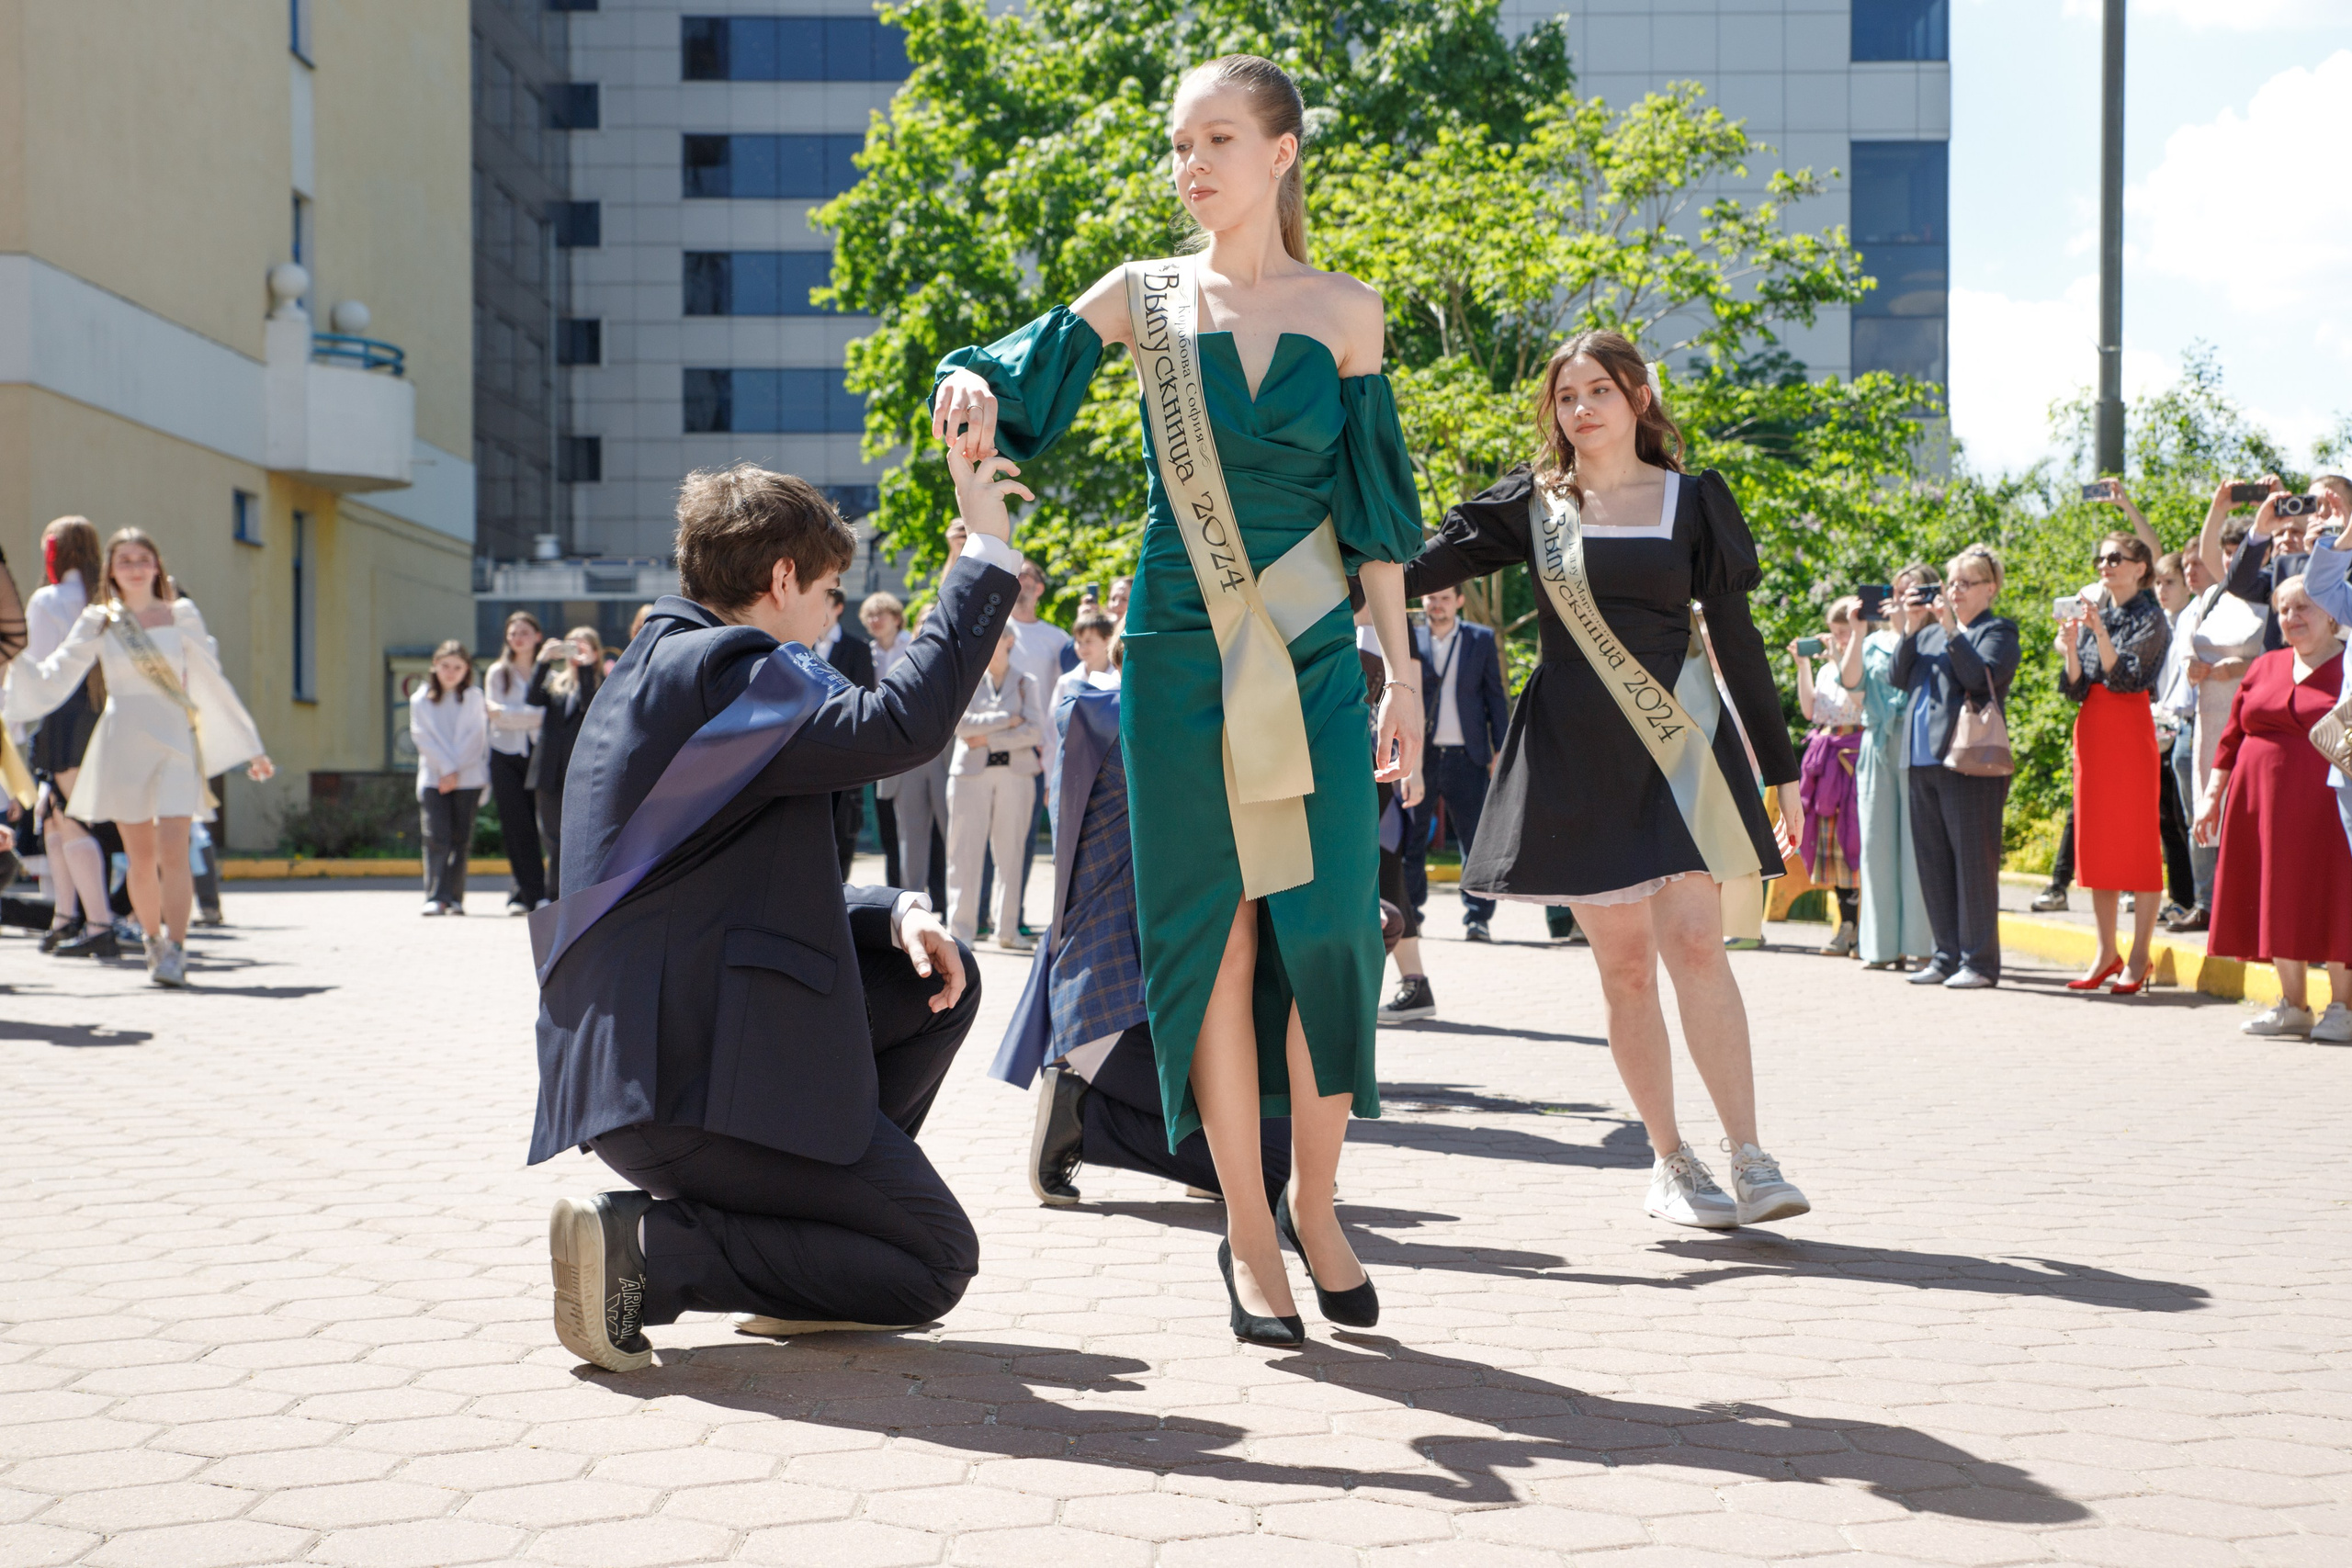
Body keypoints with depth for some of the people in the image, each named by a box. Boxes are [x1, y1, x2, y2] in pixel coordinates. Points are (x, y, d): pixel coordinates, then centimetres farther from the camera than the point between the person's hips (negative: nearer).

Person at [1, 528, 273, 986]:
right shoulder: (98, 623, 6)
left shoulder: (182, 616, 6)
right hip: (122, 745, 1)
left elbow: (214, 685, 10)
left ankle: (175, 951, -12)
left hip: (174, 741, -1)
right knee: (140, 858, 5)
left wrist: (251, 747, 12)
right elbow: (53, 678, 3)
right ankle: (153, 941, 23)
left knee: (173, 852, -14)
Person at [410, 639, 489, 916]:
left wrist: (455, 771, -9)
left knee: (461, 839, 1)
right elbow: (422, 737, 0)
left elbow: (476, 737, 1)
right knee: (436, 838, -11)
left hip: (468, 778, 0)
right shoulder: (420, 700, 9)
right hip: (433, 777, 0)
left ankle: (454, 896, 7)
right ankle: (435, 897, -12)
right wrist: (445, 768, -11)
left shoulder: (474, 698, 8)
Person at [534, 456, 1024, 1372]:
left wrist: (894, 915, 6)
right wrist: (985, 555, -15)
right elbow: (899, 724, -25)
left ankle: (824, 1210, 15)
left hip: (649, 1047, 10)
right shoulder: (714, 670, -13)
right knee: (936, 1266, -2)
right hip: (689, 1074, -10)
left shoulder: (659, 672, 19)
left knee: (937, 980, 18)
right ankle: (645, 1250, -10)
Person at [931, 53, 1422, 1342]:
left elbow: (1374, 503, 7)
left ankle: (1316, 1207, 12)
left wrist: (1402, 669, 5)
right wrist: (969, 388, -22)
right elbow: (1014, 383, 3)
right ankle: (1246, 1230, 10)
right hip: (1181, 656, 0)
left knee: (1328, 923, -6)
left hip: (1312, 657, 0)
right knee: (1216, 932, 0)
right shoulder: (1145, 297, 6)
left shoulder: (1343, 310, 6)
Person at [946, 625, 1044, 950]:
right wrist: (1008, 720, -7)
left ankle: (1008, 929, 8)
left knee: (1011, 851, 2)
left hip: (1015, 773, 1)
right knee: (965, 851, -5)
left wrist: (989, 739, -9)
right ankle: (961, 929, -2)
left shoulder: (1025, 683, 10)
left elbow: (1035, 730, -3)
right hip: (971, 773, -1)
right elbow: (960, 723, -6)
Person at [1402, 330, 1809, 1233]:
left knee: (1694, 943, -13)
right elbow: (1422, 569, 1)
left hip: (1678, 744, -1)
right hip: (1576, 755, 1)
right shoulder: (1533, 503, 7)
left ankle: (1749, 1160, -11)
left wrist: (1779, 766, 6)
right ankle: (1670, 1162, 12)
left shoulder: (1693, 500, 7)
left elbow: (1736, 638, 7)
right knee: (1624, 962, 2)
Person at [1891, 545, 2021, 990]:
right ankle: (1947, 956, 16)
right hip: (1924, 758, 7)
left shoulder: (1997, 631, 1)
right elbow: (1899, 678, 11)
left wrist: (1952, 629, -15)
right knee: (1933, 862, 9)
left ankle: (1979, 961, -1)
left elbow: (1983, 677, -15)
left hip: (1969, 761, -7)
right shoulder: (1930, 632, 21)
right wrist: (1909, 631, 1)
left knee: (1973, 861, -5)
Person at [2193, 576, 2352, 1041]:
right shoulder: (2265, 668, 14)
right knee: (2279, 898, 6)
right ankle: (2293, 1006, 16)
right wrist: (2212, 795, 11)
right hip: (2264, 806, 5)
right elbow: (2232, 737, 16)